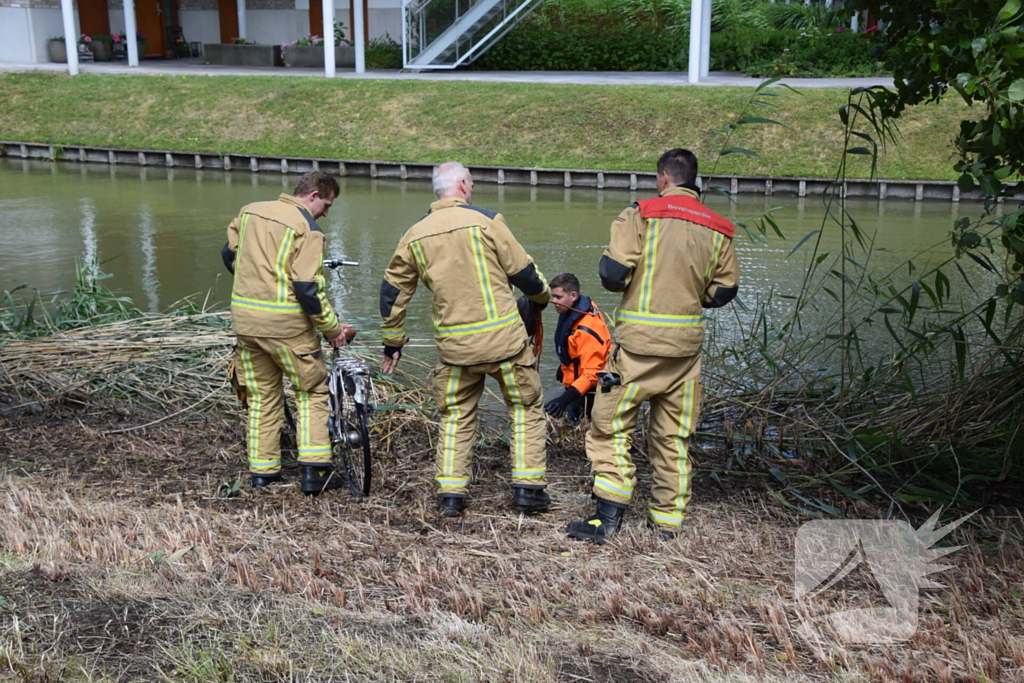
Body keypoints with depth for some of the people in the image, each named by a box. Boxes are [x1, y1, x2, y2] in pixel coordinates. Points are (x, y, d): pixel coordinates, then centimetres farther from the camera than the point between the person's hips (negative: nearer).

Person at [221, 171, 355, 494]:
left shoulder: (250, 211, 9)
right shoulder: (307, 228, -13)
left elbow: (229, 255, 19)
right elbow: (308, 288, -19)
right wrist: (333, 328, -9)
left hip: (244, 318, 6)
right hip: (285, 322, -6)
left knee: (261, 396, 17)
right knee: (312, 393, 9)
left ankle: (262, 470, 20)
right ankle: (314, 470, 2)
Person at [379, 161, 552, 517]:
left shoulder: (415, 235, 6)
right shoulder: (486, 221, -6)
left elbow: (393, 291, 12)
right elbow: (522, 271, -2)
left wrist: (392, 343, 23)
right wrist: (543, 294, 20)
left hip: (454, 345, 3)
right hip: (504, 337, -3)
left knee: (455, 416, 18)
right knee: (526, 407, 14)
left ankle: (450, 493, 13)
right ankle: (528, 485, 11)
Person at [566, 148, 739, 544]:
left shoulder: (641, 215, -7)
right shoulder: (718, 229, 7)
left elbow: (612, 274, -14)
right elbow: (723, 291, 9)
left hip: (640, 340, -4)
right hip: (687, 346, 5)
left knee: (611, 426, 4)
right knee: (674, 436, 13)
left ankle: (608, 518, -1)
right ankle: (668, 518, 20)